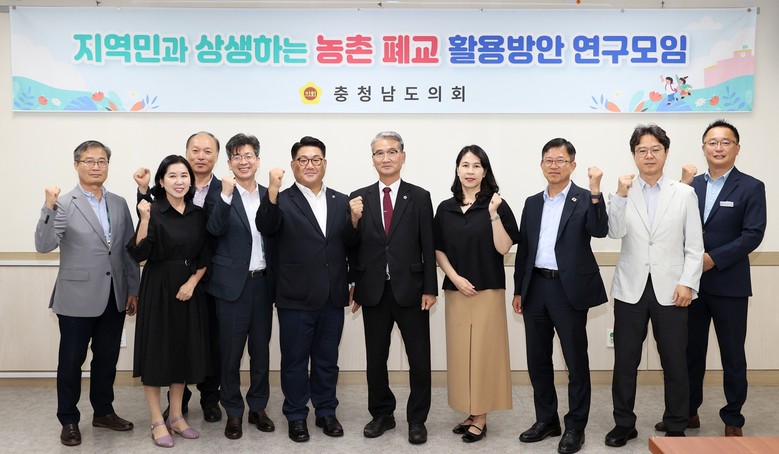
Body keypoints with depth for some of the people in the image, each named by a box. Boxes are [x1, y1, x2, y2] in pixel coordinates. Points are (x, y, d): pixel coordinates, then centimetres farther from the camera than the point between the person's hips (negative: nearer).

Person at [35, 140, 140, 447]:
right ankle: (69, 420, 24)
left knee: (107, 359, 15)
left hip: (114, 297, 4)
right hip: (78, 298, -4)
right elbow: (44, 246, -17)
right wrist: (49, 207, -28)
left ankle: (103, 412, 32)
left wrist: (133, 289, 9)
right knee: (71, 361, 9)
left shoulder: (119, 204, 7)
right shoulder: (63, 204, -7)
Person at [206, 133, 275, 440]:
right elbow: (214, 229, -21)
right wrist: (226, 194, -31)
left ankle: (258, 408, 28)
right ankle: (233, 412, 20)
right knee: (231, 352, 6)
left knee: (261, 349, 13)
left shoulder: (268, 194, 7)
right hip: (232, 284, -3)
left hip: (262, 282, 4)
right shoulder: (221, 194, -5)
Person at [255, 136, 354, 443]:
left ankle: (326, 412, 32)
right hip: (296, 298, -3)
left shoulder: (341, 202, 7)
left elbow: (350, 245, 11)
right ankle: (296, 416, 26)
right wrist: (272, 192, -37)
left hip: (332, 297, 3)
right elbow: (266, 228, -25)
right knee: (295, 360, 11)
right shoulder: (282, 201, -5)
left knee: (327, 359, 16)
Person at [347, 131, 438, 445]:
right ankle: (382, 414, 30)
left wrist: (430, 289, -5)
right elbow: (353, 248, 3)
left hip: (410, 290, -1)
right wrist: (354, 220, -15)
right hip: (374, 291, 2)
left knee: (419, 359, 6)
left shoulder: (419, 197, 0)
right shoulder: (359, 198, 4)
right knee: (375, 358, 13)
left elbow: (428, 247, -1)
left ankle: (417, 420, 21)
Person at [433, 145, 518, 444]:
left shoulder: (496, 205, -4)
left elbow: (503, 248, -10)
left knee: (483, 351, 1)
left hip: (488, 290, -4)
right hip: (456, 290, 4)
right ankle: (469, 413, 20)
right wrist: (455, 278, -6)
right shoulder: (446, 208, 6)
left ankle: (480, 418, 11)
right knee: (460, 352, 8)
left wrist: (494, 215, -20)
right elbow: (438, 250, 7)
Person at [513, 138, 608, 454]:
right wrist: (518, 290, 12)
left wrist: (595, 191, -27)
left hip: (569, 289, -5)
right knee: (537, 359, 12)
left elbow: (600, 231, -19)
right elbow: (523, 248, 14)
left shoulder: (585, 199, -1)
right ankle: (546, 420, 27)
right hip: (536, 288, 5)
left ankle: (575, 426, 16)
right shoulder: (532, 203, 13)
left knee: (576, 360, 4)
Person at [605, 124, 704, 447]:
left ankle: (676, 427, 22)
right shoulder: (623, 193, 5)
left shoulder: (685, 194, 5)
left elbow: (695, 246, 2)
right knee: (625, 360, 7)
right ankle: (624, 423, 21)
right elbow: (615, 232, -10)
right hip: (631, 289, 1)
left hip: (670, 290, 0)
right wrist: (621, 195, -18)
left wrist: (687, 283, -7)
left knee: (674, 362, 6)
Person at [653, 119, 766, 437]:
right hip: (692, 283, 3)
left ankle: (733, 419, 22)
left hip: (729, 285, -3)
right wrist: (682, 188, -11)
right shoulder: (691, 184, 8)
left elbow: (753, 235, -11)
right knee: (690, 351, 13)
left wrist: (712, 259, -19)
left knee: (732, 356, 7)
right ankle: (688, 411, 26)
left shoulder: (750, 187, -2)